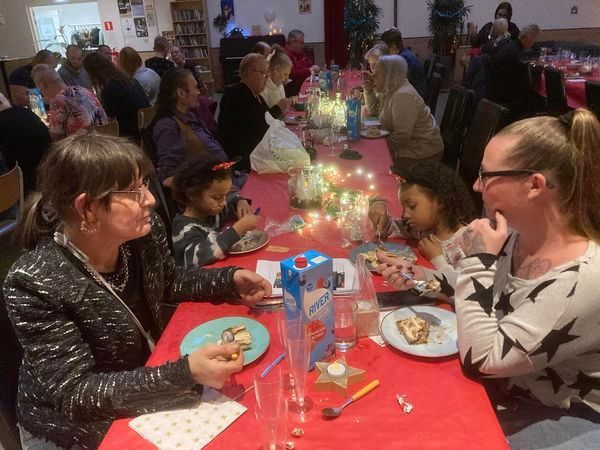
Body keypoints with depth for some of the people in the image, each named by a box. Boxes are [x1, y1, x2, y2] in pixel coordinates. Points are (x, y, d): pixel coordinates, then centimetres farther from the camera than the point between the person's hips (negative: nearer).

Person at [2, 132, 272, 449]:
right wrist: (184, 373, -37)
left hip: (150, 373, 5)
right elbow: (74, 393, -27)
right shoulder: (35, 285, -29)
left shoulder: (143, 230, -14)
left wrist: (230, 280, -9)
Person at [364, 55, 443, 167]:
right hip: (407, 145, 9)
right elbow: (374, 110, 18)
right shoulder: (388, 90, 5)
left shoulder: (403, 96, -25)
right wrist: (368, 91, 3)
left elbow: (401, 136, -29)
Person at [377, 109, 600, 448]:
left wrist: (479, 260, -28)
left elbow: (480, 359, -31)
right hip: (501, 386, 6)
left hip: (557, 417, -6)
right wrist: (421, 278, -6)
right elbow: (493, 292, 9)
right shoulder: (517, 234, -9)